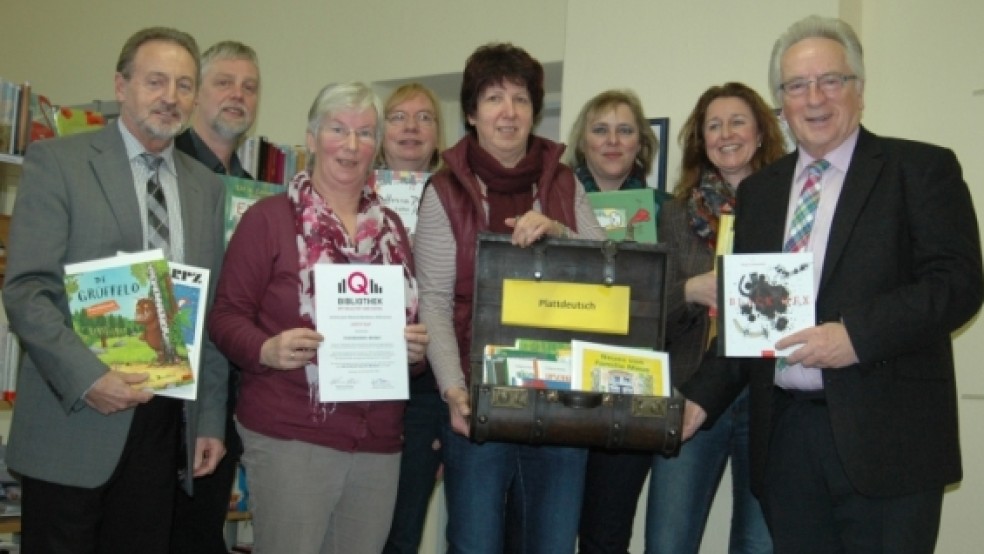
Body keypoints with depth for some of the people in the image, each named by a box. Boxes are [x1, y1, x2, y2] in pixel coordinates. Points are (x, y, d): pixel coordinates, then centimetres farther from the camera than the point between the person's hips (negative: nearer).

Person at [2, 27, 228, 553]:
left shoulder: (206, 186, 12)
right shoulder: (56, 161, -3)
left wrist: (211, 419, 9)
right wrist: (88, 377, -20)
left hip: (164, 420, 4)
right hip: (75, 415, -4)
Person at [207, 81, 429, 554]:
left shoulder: (391, 227, 14)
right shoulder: (269, 217, -2)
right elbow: (226, 314, -4)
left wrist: (416, 345, -1)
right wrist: (266, 350, -22)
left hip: (379, 443, 5)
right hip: (288, 437, -5)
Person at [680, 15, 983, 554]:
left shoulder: (921, 169, 1)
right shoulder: (758, 190, 15)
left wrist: (857, 334, -20)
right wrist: (701, 397, 3)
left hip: (887, 440, -4)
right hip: (783, 439, 4)